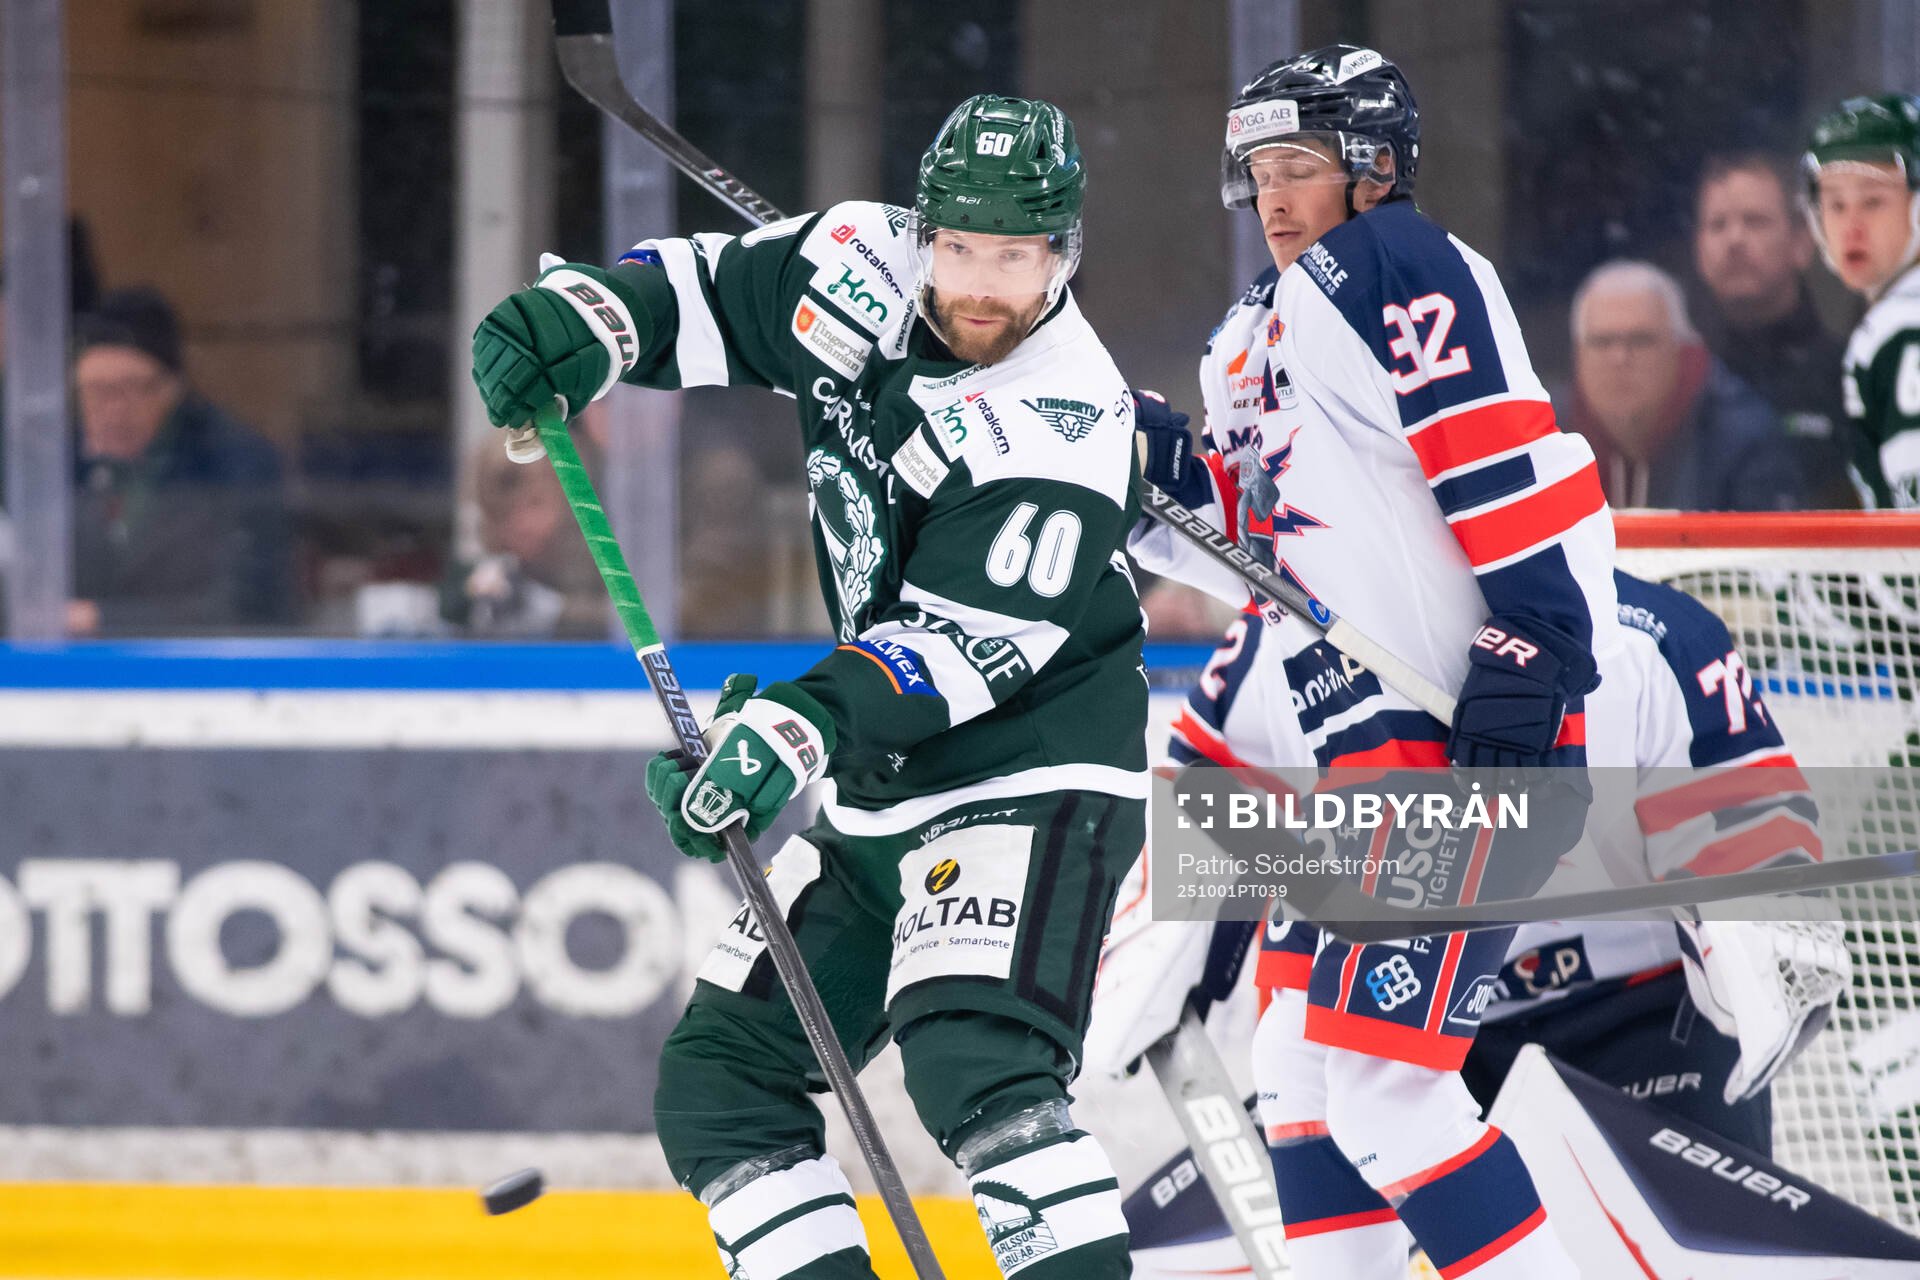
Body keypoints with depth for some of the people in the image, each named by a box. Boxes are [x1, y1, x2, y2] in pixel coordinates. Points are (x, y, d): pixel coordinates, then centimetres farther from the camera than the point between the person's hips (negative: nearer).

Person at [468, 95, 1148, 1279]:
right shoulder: (867, 272, -2)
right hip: (879, 791, 9)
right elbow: (708, 293, 11)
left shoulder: (1064, 423, -22)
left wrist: (811, 724, -40)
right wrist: (579, 317, -10)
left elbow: (964, 643, -28)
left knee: (975, 1068, -30)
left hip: (1026, 780, -9)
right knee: (718, 1079, 7)